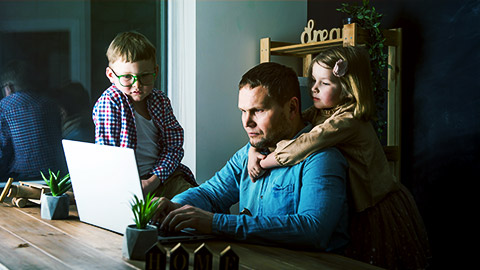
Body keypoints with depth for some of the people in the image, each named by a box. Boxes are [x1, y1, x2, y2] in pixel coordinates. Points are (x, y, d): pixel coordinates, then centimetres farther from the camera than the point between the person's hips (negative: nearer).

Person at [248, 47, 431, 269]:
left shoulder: (347, 121, -27)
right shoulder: (318, 113, 1)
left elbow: (300, 148, -34)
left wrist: (262, 163, -23)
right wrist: (254, 149, -13)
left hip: (378, 213, -8)